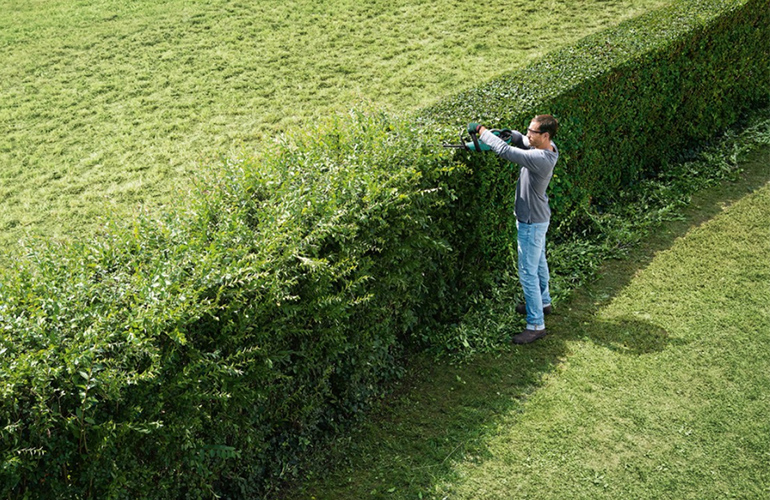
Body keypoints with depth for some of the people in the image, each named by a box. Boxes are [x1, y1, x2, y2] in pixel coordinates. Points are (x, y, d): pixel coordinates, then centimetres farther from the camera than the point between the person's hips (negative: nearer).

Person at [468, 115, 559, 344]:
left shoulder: (540, 159, -33)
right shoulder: (544, 146, -5)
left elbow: (505, 151, -37)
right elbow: (519, 139, 10)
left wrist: (481, 130, -24)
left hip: (532, 222, -10)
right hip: (537, 218, 10)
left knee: (528, 272, -3)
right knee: (539, 262, 26)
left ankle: (536, 325, 5)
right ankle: (543, 303, 46)